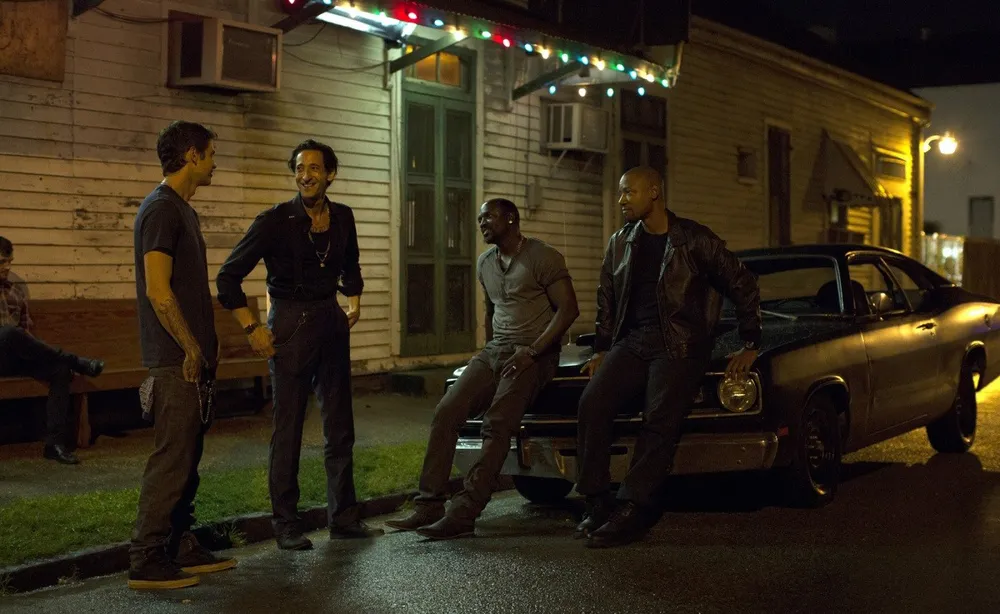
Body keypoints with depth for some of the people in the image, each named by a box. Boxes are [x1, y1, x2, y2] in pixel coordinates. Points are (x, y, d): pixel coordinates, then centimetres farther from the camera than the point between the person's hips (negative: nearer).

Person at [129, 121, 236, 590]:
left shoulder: (183, 211, 18)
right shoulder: (161, 209, -13)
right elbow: (158, 290, -20)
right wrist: (191, 348, -15)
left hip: (192, 360, 10)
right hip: (176, 361, -10)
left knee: (186, 459, 14)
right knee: (171, 460, -6)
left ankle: (181, 549, 22)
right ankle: (146, 561, 0)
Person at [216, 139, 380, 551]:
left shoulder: (342, 218, 5)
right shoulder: (276, 221, -10)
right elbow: (229, 276, -9)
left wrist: (354, 300, 14)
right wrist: (252, 329, -13)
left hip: (331, 323, 6)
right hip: (291, 324, -5)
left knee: (339, 424, 9)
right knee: (288, 428, -2)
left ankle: (344, 518, 19)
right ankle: (286, 525, 6)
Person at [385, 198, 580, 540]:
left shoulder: (543, 257, -6)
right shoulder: (485, 262, 17)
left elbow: (569, 309, -11)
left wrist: (532, 351, -17)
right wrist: (489, 350, 16)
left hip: (533, 354, -7)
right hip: (494, 351, 7)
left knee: (496, 426, -24)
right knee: (445, 413, -13)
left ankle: (464, 514, -28)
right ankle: (429, 504, -13)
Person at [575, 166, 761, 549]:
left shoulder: (695, 241, 0)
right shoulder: (620, 243, 16)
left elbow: (744, 287, 7)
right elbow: (606, 301, 25)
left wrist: (749, 346, 4)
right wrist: (601, 350, 17)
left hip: (680, 345, -4)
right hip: (631, 341, 4)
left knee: (659, 421, -22)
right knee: (592, 403, -19)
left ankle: (631, 511, -21)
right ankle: (597, 503, -15)